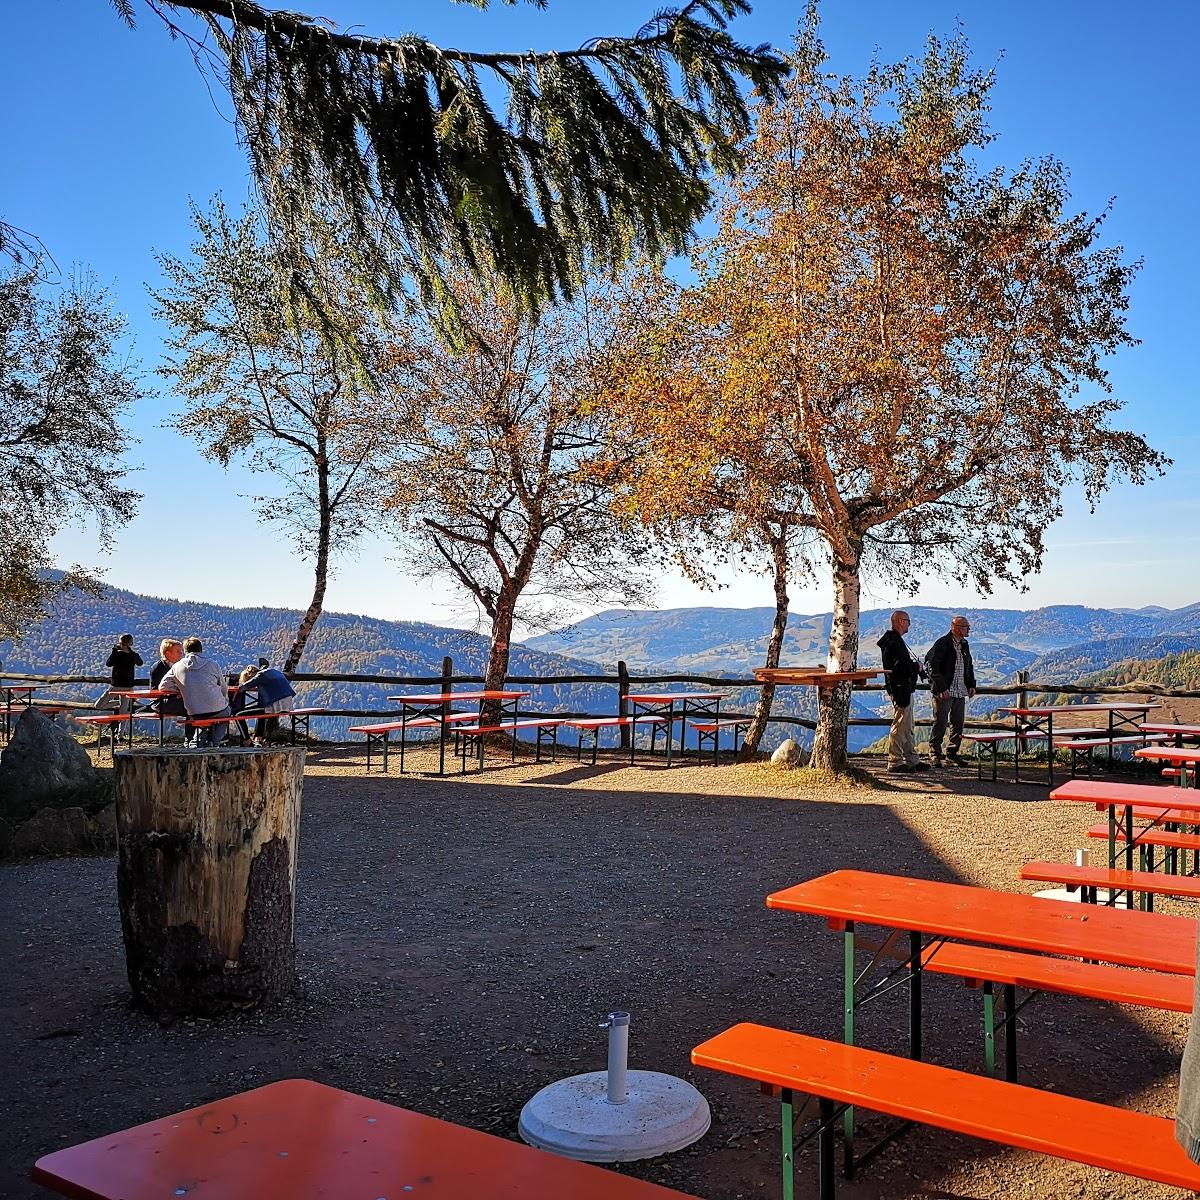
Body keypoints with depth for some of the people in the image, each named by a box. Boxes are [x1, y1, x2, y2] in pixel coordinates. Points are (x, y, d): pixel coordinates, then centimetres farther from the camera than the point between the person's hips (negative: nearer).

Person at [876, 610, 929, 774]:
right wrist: (917, 666, -9)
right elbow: (900, 667, -26)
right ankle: (895, 762, -2)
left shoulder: (895, 640, 18)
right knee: (900, 727, -6)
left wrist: (915, 666, 6)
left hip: (904, 689, 11)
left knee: (908, 728, 15)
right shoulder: (894, 642, -17)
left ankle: (912, 760, 22)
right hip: (901, 690, -11)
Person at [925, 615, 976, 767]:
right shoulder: (942, 644, -11)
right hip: (944, 691, -7)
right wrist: (941, 688, -19)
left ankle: (952, 752, 21)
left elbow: (969, 666, 26)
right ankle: (935, 754, 5)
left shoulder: (964, 645, 14)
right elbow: (932, 666, -16)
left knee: (958, 723, 11)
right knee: (940, 723, -4)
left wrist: (971, 685, 13)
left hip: (960, 692, 8)